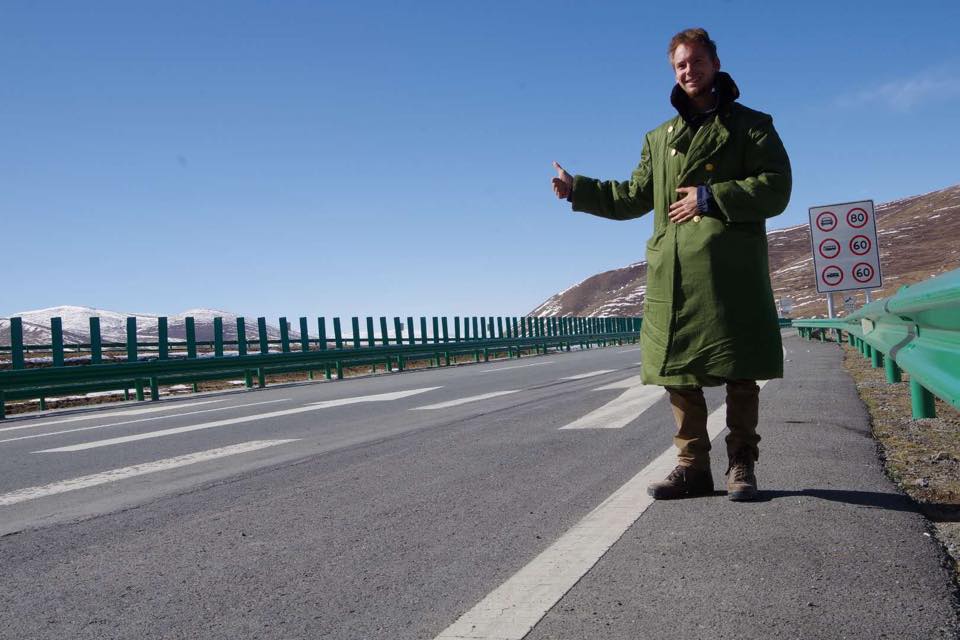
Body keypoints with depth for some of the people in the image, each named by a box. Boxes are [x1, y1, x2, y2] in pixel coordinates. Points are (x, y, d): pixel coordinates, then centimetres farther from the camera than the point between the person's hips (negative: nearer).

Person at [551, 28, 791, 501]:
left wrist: (711, 197, -10)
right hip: (672, 271, 4)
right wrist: (578, 190, 16)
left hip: (733, 269, -4)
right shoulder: (660, 137, 22)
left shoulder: (751, 125, 10)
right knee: (679, 371, 3)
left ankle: (741, 466, 10)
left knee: (740, 373, -1)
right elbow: (633, 197, 24)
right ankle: (693, 466, 12)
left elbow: (776, 188, -2)